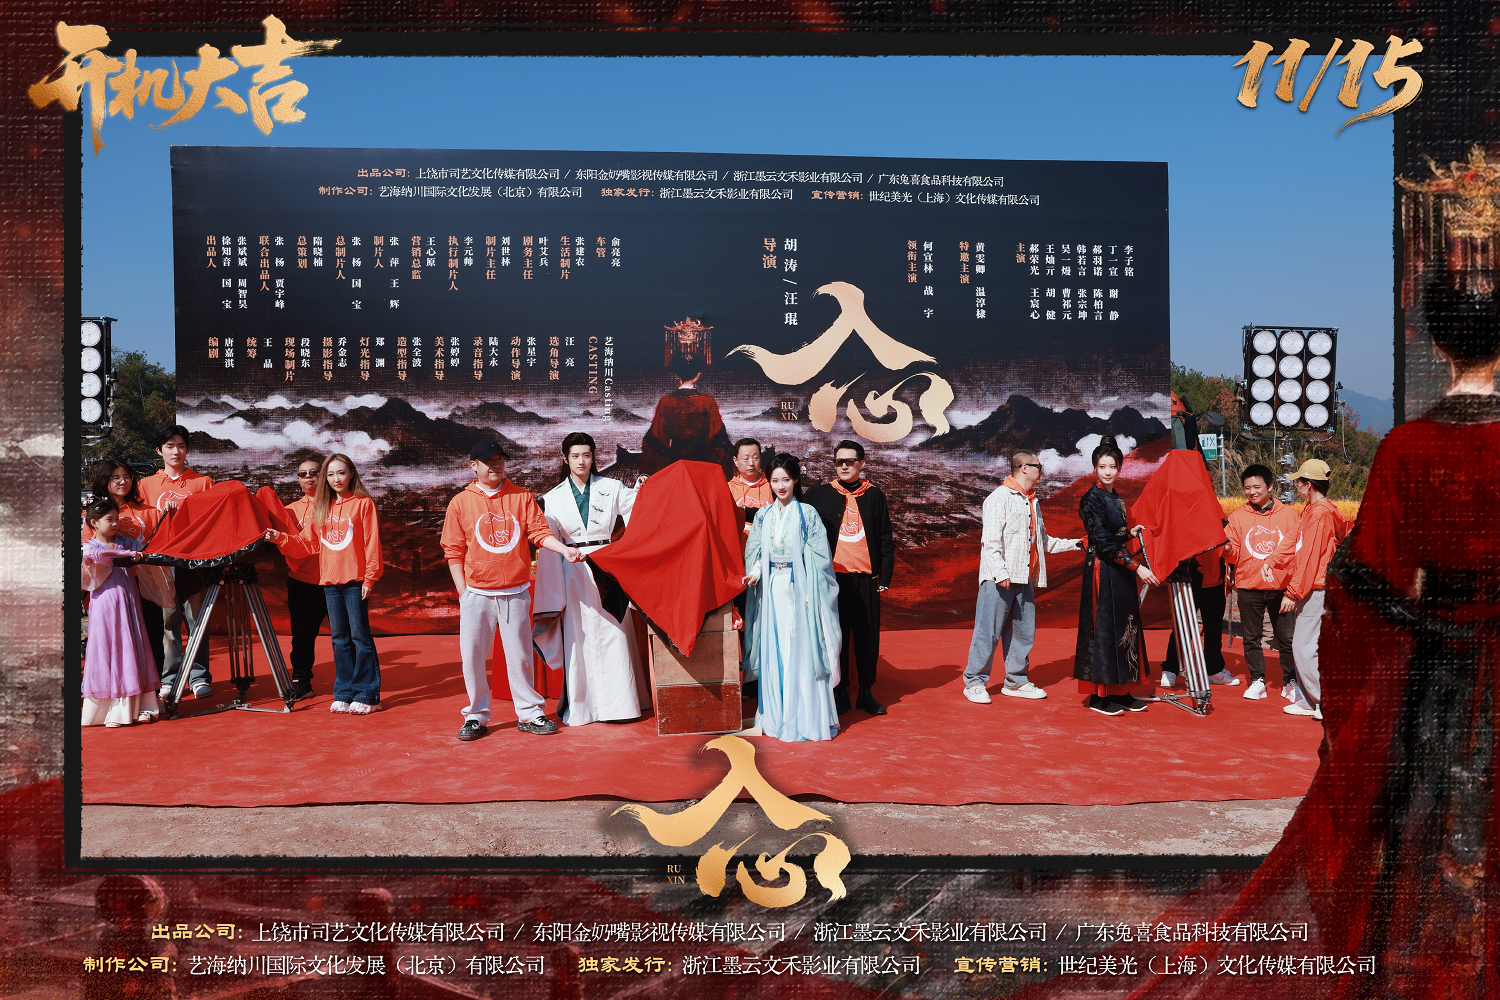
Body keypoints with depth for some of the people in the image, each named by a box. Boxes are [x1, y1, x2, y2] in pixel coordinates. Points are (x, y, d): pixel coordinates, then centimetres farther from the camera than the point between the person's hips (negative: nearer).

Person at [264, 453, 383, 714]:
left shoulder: (363, 504, -3)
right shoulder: (320, 507, 14)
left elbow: (372, 544, -6)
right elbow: (307, 543, 11)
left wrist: (370, 578, -11)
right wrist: (281, 538, -3)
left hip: (355, 581, -5)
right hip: (329, 582, 5)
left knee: (360, 636, -4)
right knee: (339, 639, 10)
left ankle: (366, 694, 2)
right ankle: (344, 694, 16)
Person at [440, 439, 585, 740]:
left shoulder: (522, 497, 5)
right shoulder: (460, 503, 3)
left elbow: (539, 531, 0)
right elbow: (453, 551, 3)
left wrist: (564, 549, -18)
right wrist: (462, 592, -2)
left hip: (516, 593, 0)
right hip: (477, 594, 0)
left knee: (520, 655, 5)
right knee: (472, 656, 2)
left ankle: (529, 713, 16)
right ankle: (477, 716, 16)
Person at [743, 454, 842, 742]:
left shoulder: (807, 514, -2)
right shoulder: (763, 515, 10)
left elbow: (817, 557, -5)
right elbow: (757, 553, 11)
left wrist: (810, 594, -12)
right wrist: (755, 573, -10)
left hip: (798, 588, -4)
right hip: (771, 590, 4)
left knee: (800, 651, -3)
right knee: (773, 651, 5)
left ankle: (805, 718, 5)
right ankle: (775, 715, 15)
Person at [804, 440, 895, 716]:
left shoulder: (874, 495, 8)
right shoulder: (820, 494, 4)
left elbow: (886, 539, 8)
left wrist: (885, 577, 3)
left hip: (866, 577, 1)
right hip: (833, 577, -1)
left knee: (868, 636, 5)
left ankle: (866, 692, 16)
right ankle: (841, 693, 13)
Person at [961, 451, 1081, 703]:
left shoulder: (1032, 502, 21)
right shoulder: (1000, 497, -6)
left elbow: (1043, 541, 28)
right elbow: (990, 539, -15)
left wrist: (1076, 543, 23)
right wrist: (1000, 572, -22)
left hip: (1025, 579, 8)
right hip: (999, 580, -8)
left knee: (1023, 632, 10)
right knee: (989, 631, -6)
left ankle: (1016, 681, 21)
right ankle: (974, 682, 2)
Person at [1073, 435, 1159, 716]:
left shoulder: (1117, 499, 14)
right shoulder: (1091, 499, -12)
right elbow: (1103, 541, -19)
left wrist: (1130, 533, 7)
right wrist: (1136, 566, -22)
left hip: (1121, 572, 9)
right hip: (1102, 570, -8)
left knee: (1124, 626, 9)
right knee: (1103, 627, -6)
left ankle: (1121, 691, 16)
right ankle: (1099, 695, 0)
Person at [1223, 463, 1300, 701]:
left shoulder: (1287, 514, 4)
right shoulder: (1237, 516, 5)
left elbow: (1291, 544, -7)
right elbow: (1234, 553, 3)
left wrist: (1270, 561, -22)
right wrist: (1227, 549, -20)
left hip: (1280, 586, -1)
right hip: (1248, 587, 1)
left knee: (1286, 637, 5)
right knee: (1251, 637, 6)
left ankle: (1290, 682, 17)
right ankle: (1257, 681, 16)